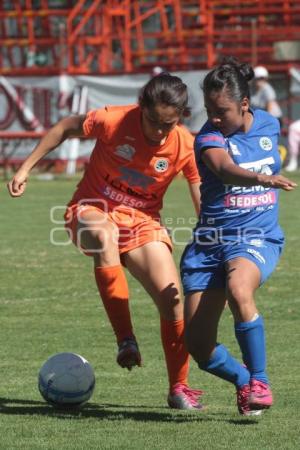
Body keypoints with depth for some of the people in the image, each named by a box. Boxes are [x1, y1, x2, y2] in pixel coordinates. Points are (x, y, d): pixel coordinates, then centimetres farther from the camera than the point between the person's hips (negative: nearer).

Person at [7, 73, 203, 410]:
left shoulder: (186, 146, -13)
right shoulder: (113, 120, -19)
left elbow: (205, 205, -5)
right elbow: (66, 128, -1)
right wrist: (25, 168, -1)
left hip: (142, 220, 3)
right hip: (93, 209, -3)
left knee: (172, 299, -12)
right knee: (104, 235, -41)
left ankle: (179, 388, 12)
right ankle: (125, 340, -37)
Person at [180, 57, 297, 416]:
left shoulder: (269, 126, 3)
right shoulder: (209, 137, -11)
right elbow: (225, 168, -35)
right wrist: (261, 178, -52)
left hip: (258, 238, 0)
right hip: (210, 241, 0)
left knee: (238, 289, -35)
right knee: (197, 345, -5)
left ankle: (258, 380, -19)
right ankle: (244, 380, 27)